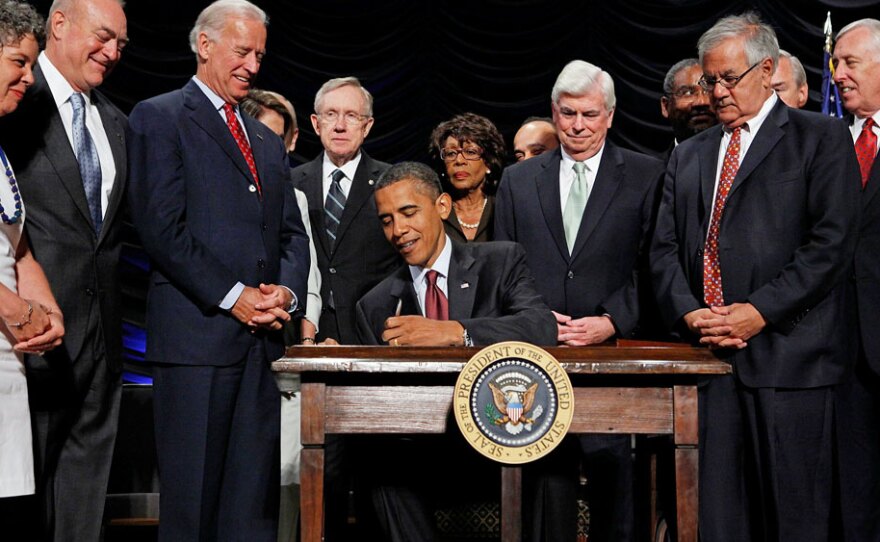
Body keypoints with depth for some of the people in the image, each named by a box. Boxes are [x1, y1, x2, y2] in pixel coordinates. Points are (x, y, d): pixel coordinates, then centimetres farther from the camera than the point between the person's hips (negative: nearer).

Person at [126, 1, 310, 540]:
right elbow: (163, 226, -9)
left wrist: (286, 291, -1)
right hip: (197, 333, -6)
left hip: (262, 335, 6)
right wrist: (232, 297, -12)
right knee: (192, 499, -2)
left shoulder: (269, 141, 23)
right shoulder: (159, 117, 2)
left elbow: (293, 233, 20)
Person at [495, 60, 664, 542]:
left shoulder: (645, 176, 5)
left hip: (613, 348, -2)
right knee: (549, 469, 3)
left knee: (611, 466, 0)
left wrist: (612, 322, -13)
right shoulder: (518, 180, 13)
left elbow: (652, 265, -1)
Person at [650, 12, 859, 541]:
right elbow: (664, 248, 14)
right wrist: (689, 311, -4)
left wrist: (760, 311, -13)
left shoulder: (821, 137, 4)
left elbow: (833, 241, -6)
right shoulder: (689, 155, 20)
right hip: (708, 352, 4)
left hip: (787, 353, -4)